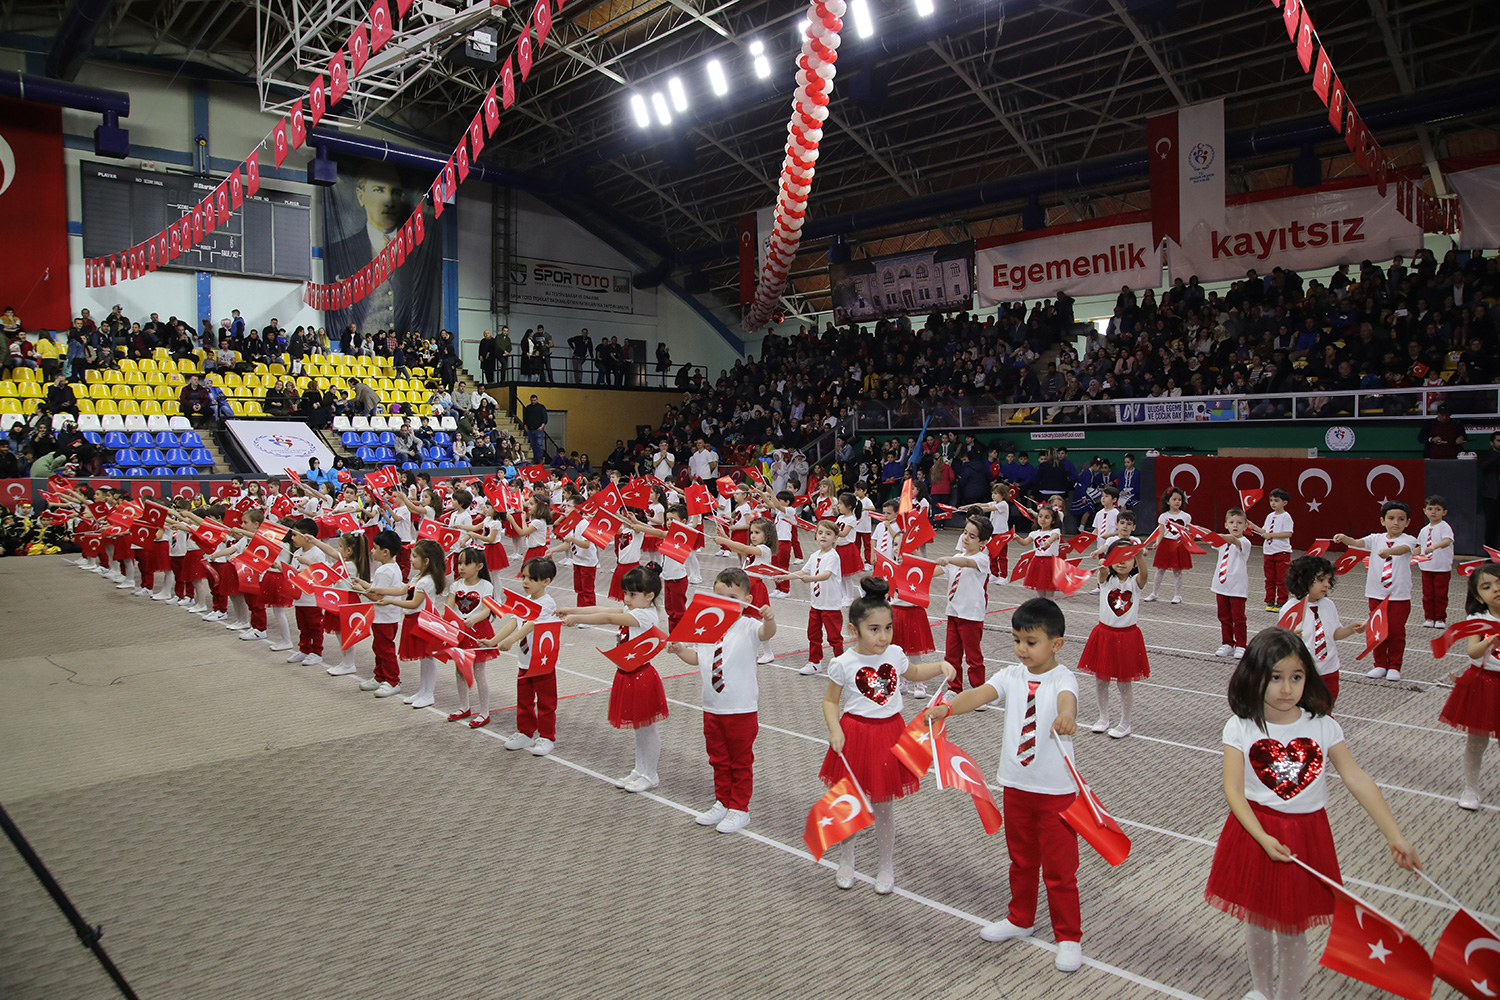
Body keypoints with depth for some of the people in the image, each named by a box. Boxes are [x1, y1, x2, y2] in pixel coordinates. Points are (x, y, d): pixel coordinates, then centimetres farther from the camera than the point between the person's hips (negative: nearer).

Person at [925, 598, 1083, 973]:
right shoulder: (1011, 675, -2)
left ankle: (1068, 937, 24)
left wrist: (1066, 716, -61)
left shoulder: (1062, 678, -14)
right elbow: (981, 693, -18)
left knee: (1059, 868, 6)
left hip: (1056, 790, -5)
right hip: (1016, 786, 5)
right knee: (1021, 861, 22)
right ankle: (1020, 919, 41)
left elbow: (1067, 698, -37)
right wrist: (948, 707, -37)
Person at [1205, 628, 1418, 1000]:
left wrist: (1396, 838, -14)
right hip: (1255, 832, 0)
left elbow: (1357, 780, -9)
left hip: (1306, 836, 0)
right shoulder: (1241, 729, -11)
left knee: (1293, 929, 10)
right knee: (1257, 921, 15)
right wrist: (1263, 838, -23)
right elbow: (1233, 790, -13)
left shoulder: (1322, 726, -6)